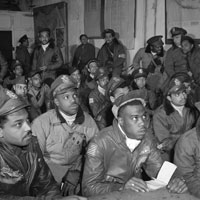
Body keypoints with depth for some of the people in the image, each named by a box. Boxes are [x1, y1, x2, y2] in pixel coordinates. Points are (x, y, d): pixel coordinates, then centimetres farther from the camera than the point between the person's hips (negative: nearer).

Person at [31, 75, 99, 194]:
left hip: (77, 174, 3)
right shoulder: (41, 123, -10)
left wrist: (77, 172, -13)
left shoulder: (88, 120, -1)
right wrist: (64, 174, -15)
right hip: (50, 177, -3)